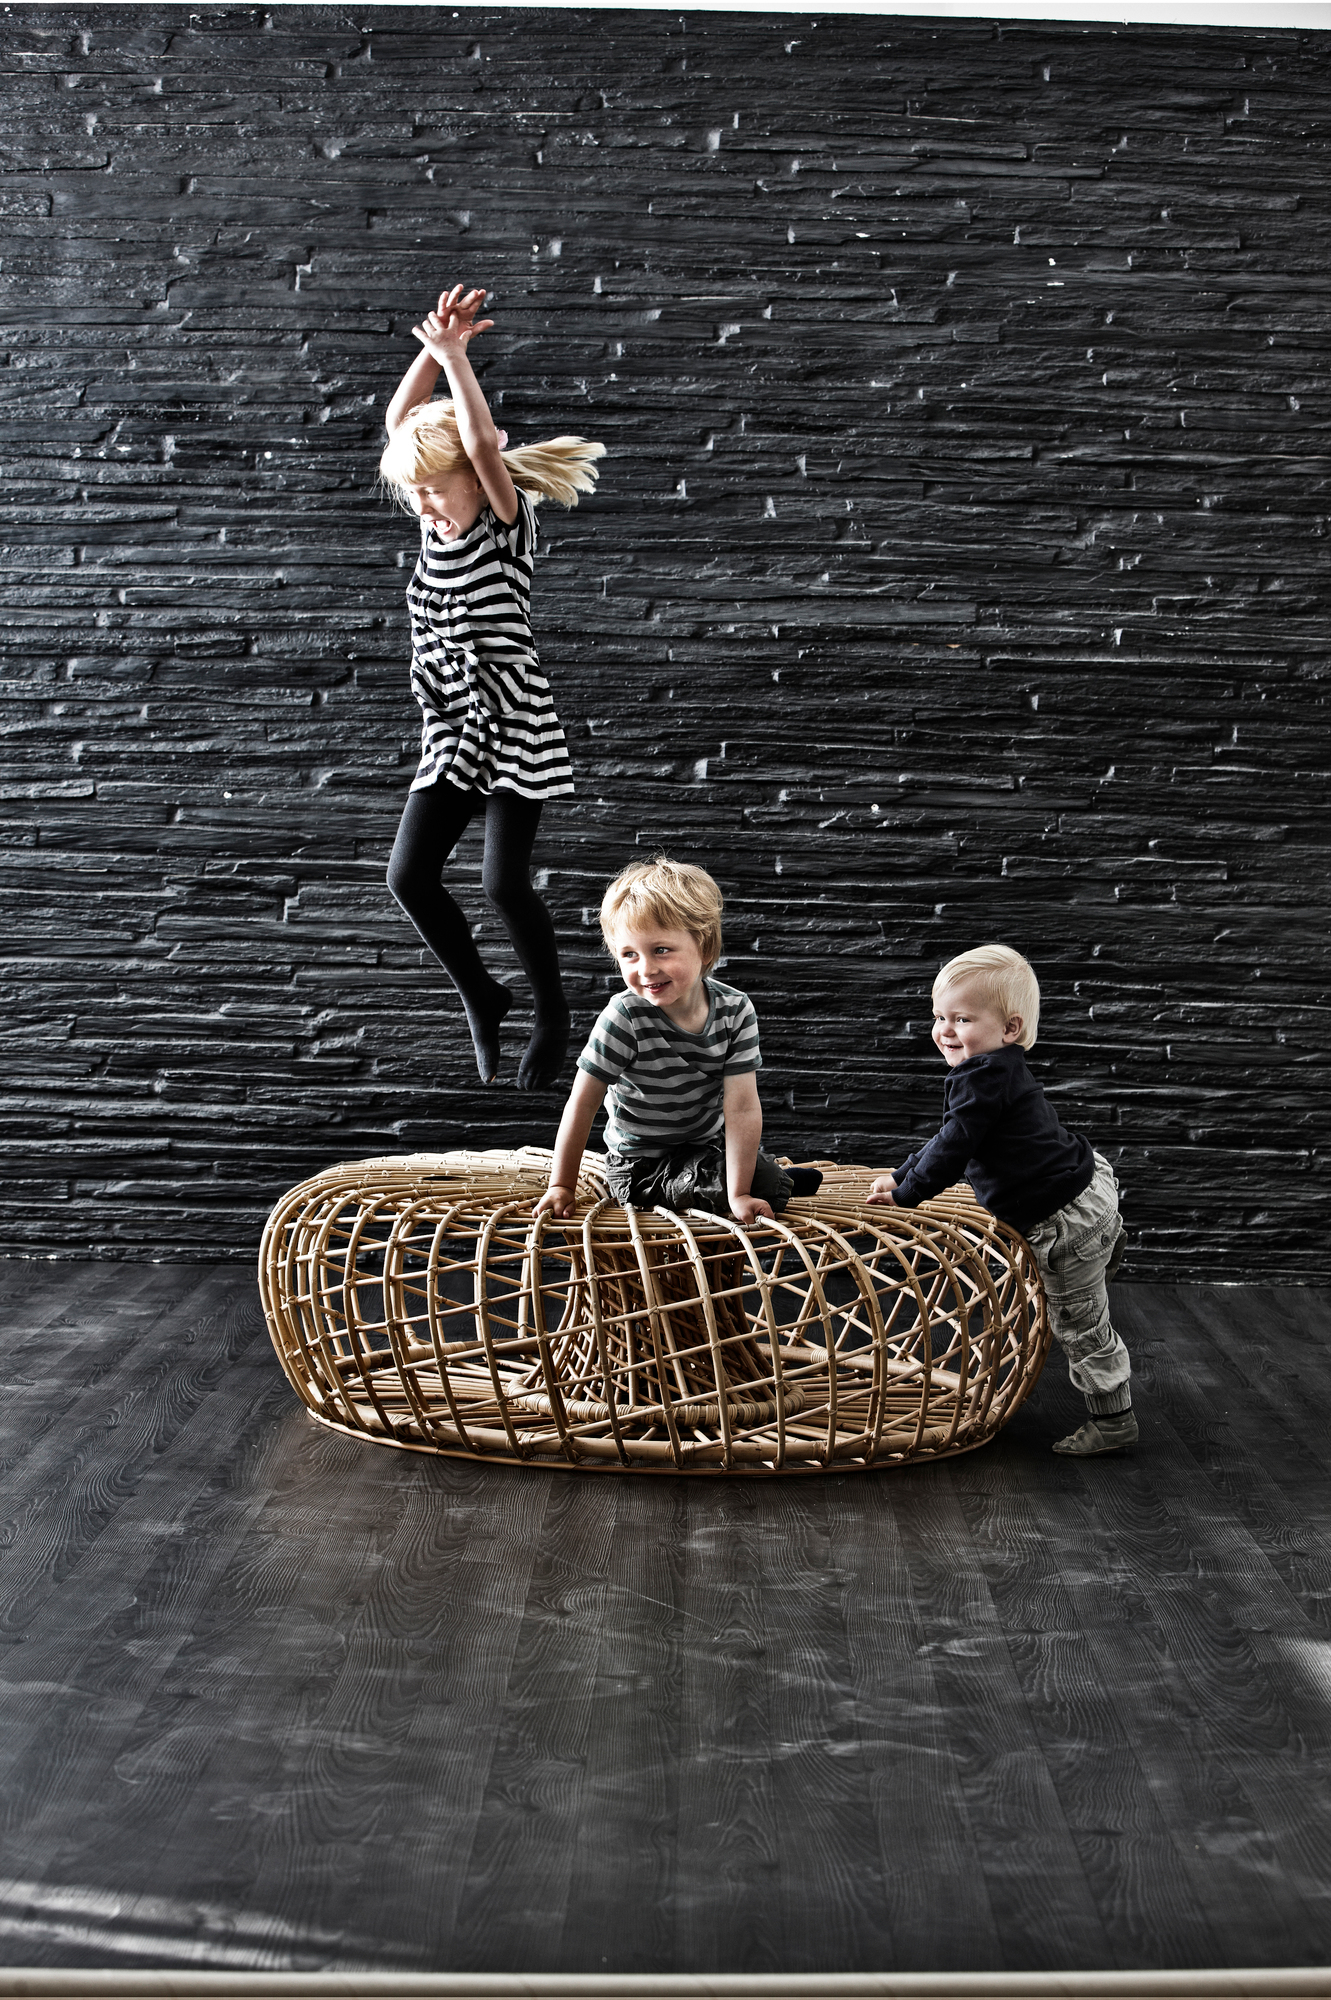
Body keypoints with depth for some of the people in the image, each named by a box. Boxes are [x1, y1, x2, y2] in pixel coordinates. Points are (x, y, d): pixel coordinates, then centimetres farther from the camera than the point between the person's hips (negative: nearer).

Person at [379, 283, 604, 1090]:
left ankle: (553, 1010, 12)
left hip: (512, 722, -7)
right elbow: (400, 422, 6)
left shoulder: (506, 521, -8)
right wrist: (435, 351, -5)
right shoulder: (440, 522, 9)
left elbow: (482, 443, -24)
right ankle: (481, 996, 18)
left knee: (505, 881, -12)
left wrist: (453, 354, -21)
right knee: (410, 874, -3)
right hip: (452, 729, 7)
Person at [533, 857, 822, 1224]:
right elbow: (583, 1104, -18)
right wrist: (561, 1187, -14)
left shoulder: (735, 1011, -16)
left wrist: (740, 1194, -23)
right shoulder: (625, 1018, -26)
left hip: (708, 1142, 4)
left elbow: (742, 1107, -18)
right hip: (641, 1165, -4)